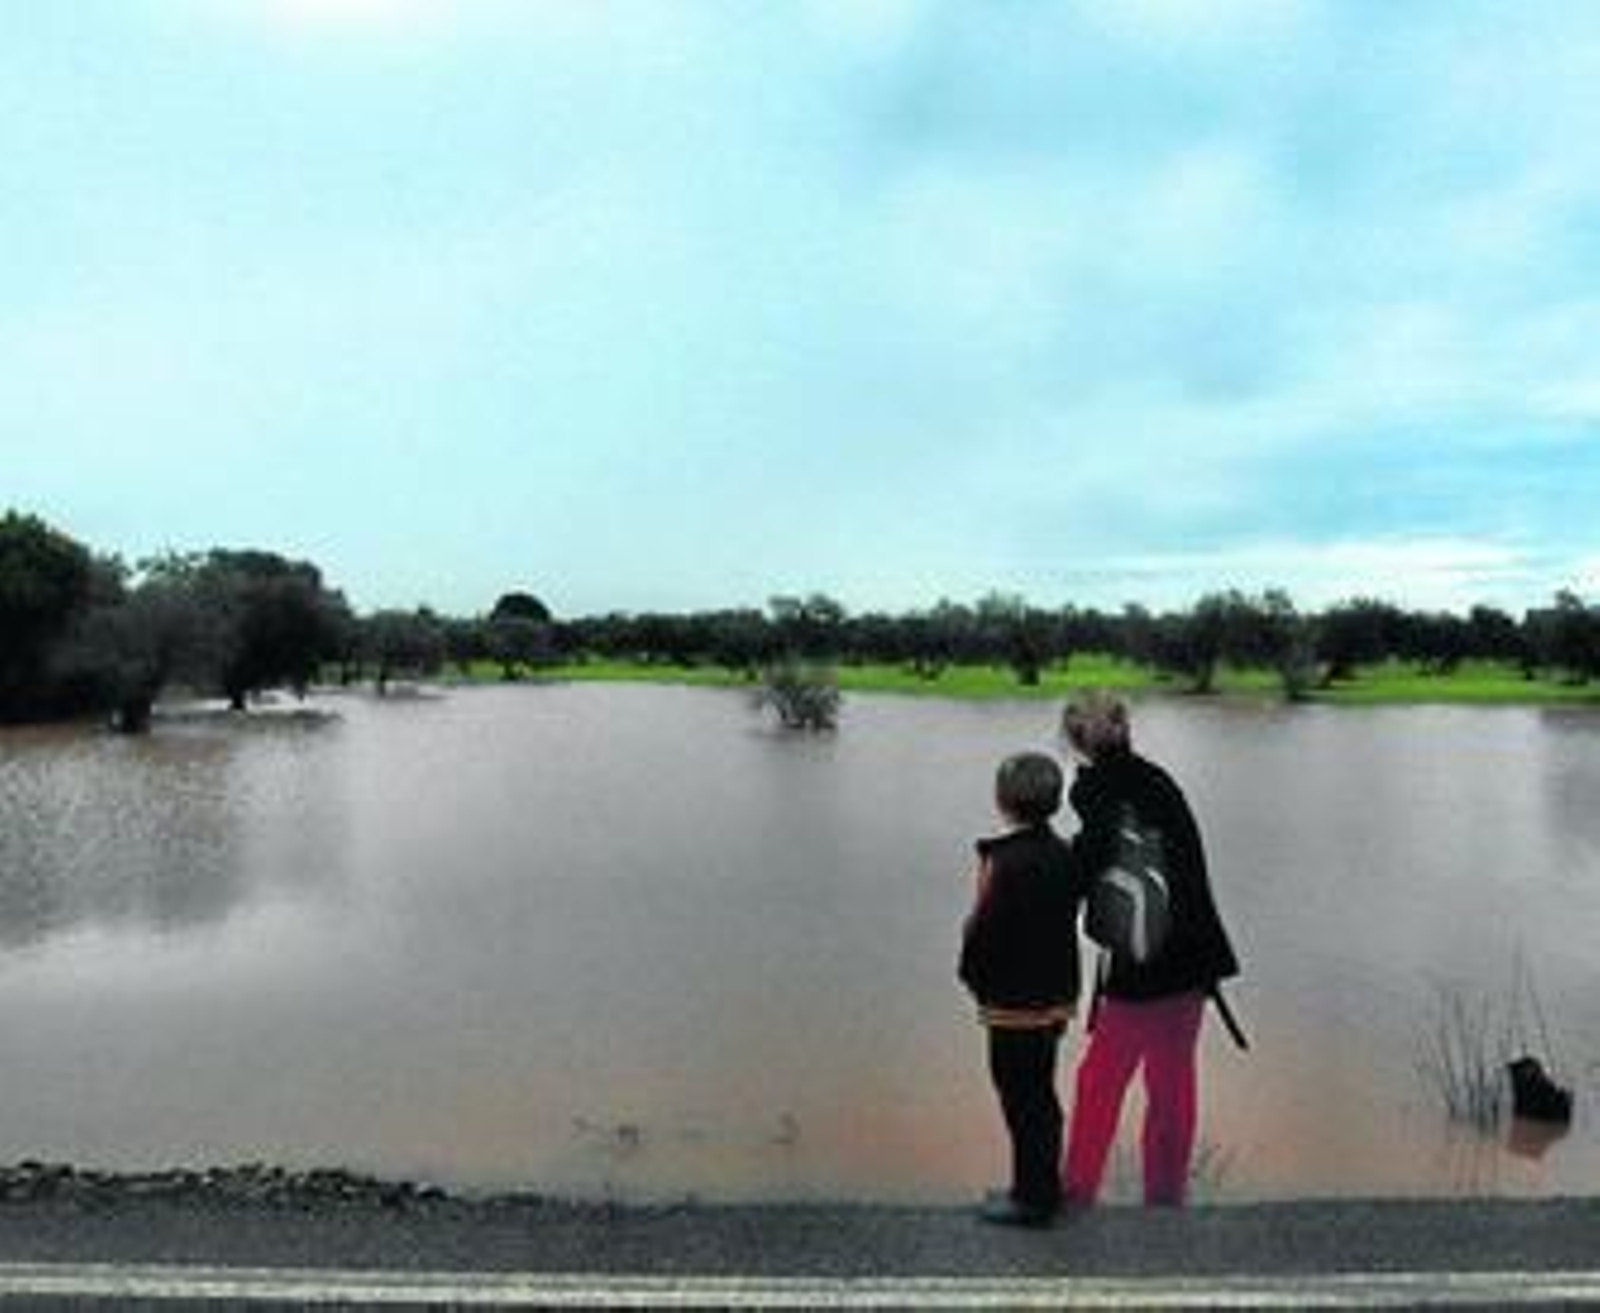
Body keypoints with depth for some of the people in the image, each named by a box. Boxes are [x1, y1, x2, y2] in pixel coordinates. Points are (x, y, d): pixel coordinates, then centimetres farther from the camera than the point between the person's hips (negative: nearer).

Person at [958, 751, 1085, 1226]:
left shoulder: (1005, 861, -23)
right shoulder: (1065, 854, 1)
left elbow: (984, 929, -20)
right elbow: (1070, 915, 7)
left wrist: (975, 977, -2)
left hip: (1014, 1004, -8)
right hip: (1056, 996, 8)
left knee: (1022, 1100, 6)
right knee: (1041, 1095, 20)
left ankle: (1031, 1198, 18)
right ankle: (1043, 1188, 33)